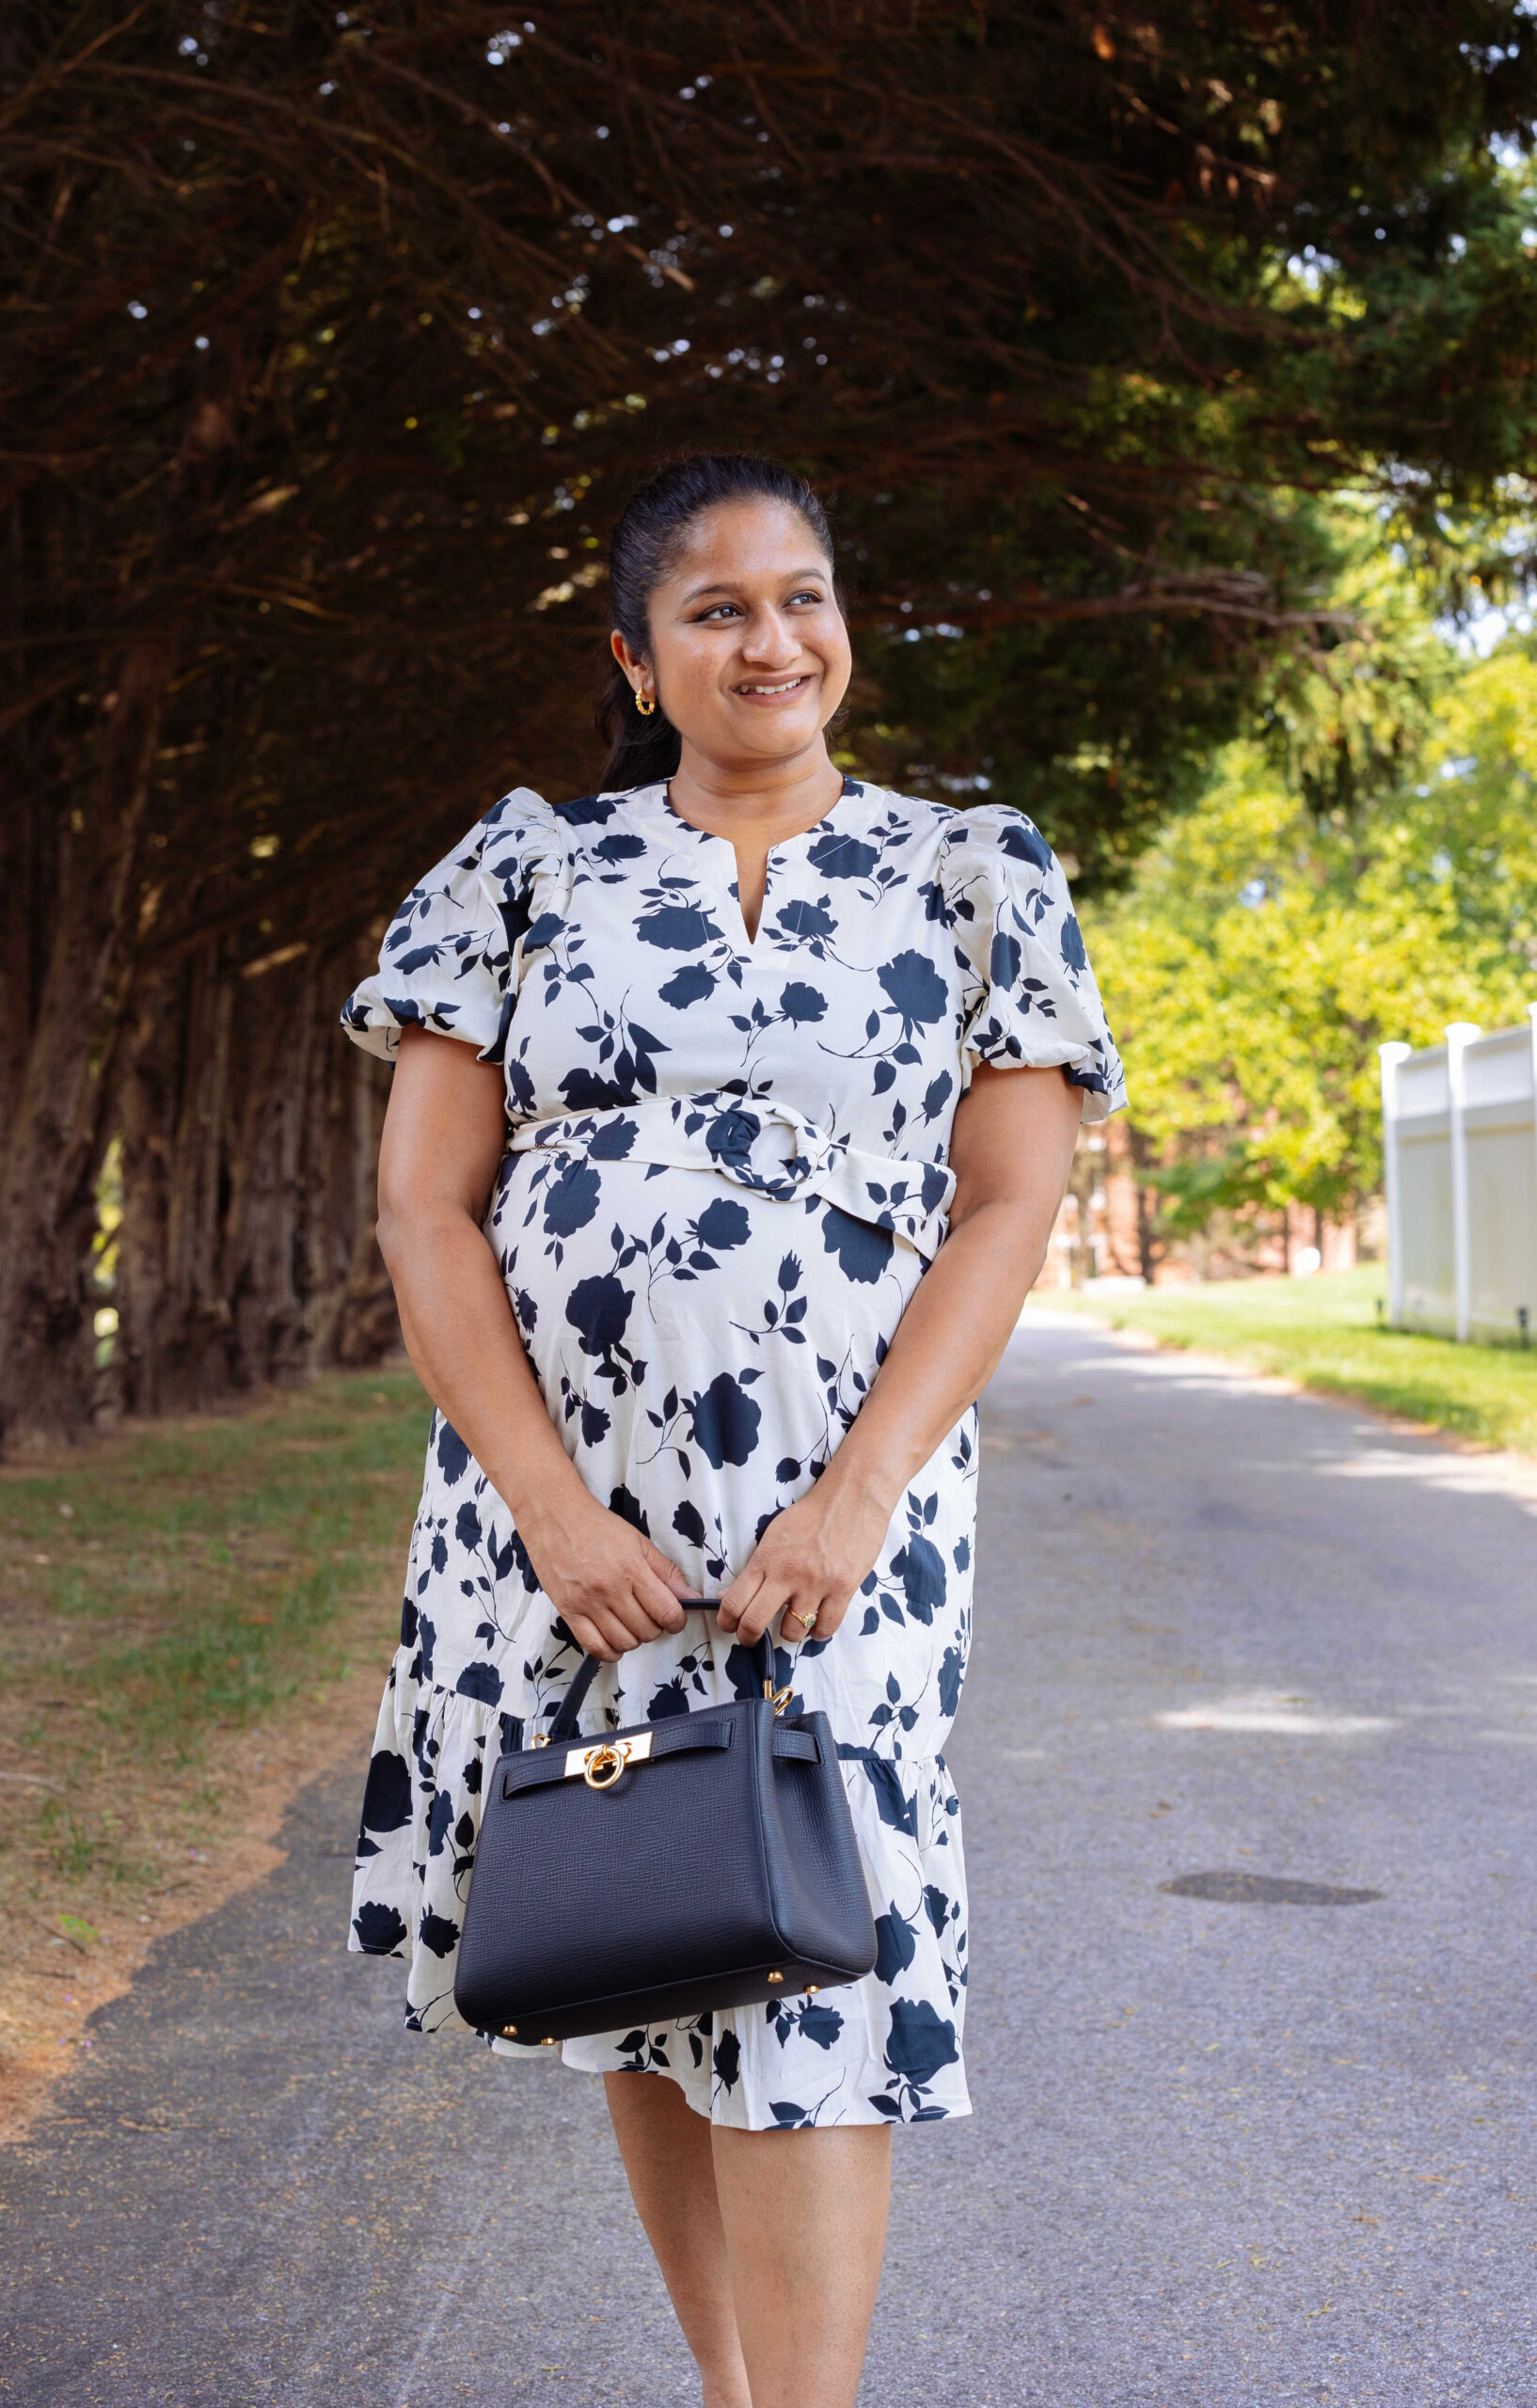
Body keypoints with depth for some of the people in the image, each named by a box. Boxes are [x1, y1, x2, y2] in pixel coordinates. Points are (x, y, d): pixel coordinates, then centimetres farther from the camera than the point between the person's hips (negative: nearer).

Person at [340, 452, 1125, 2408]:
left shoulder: (973, 874, 6)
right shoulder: (527, 866, 7)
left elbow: (1009, 1207, -1)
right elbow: (425, 1202, 1)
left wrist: (855, 1500, -13)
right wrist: (553, 1509, -9)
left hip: (839, 1508, -2)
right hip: (549, 1497, 2)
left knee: (816, 1955, -9)